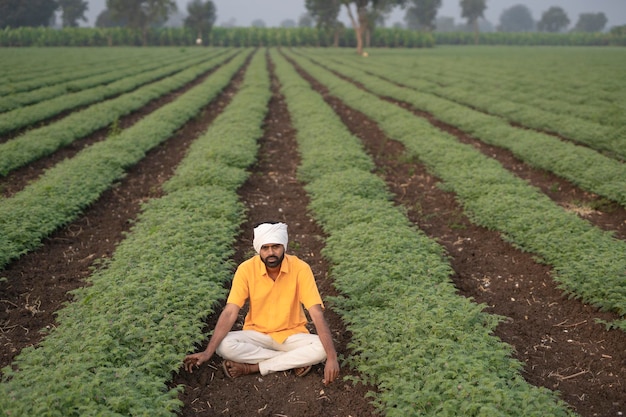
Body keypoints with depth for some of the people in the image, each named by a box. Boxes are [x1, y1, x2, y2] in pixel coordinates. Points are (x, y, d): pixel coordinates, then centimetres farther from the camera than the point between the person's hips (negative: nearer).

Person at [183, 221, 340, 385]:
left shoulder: (300, 268, -19)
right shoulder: (246, 269, -16)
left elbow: (317, 314, -23)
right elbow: (230, 312, -18)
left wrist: (332, 357, -34)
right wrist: (208, 352, -29)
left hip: (292, 335, -1)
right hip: (257, 334, 1)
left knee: (320, 349, -30)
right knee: (224, 346, -29)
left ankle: (251, 367, -19)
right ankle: (296, 360, -15)